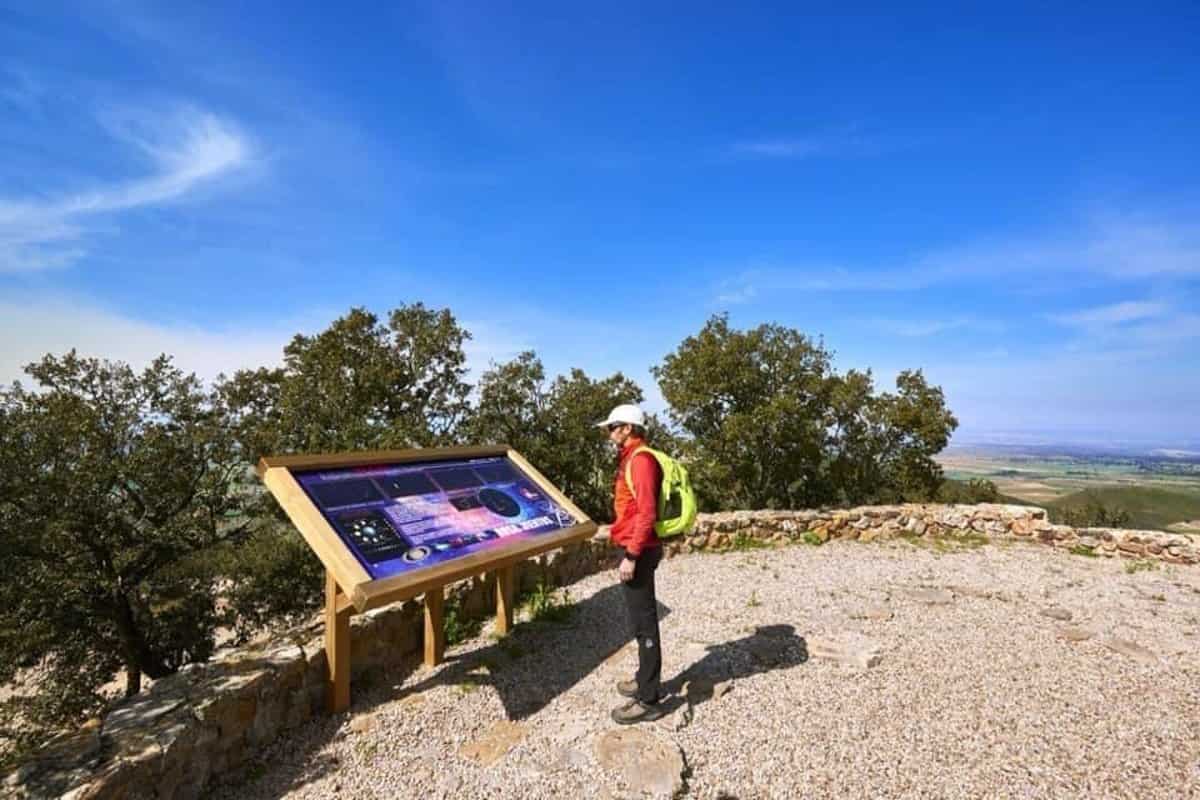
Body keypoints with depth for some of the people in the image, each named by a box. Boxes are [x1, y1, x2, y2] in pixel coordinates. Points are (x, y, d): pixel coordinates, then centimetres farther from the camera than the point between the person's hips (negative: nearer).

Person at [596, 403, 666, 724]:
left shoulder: (641, 459, -17)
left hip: (639, 552, -10)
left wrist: (631, 556, -23)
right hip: (636, 549, 10)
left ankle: (648, 700, 7)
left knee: (643, 623, -2)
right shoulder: (630, 458, 14)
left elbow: (647, 513, -23)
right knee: (641, 620, 18)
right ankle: (646, 680, 32)